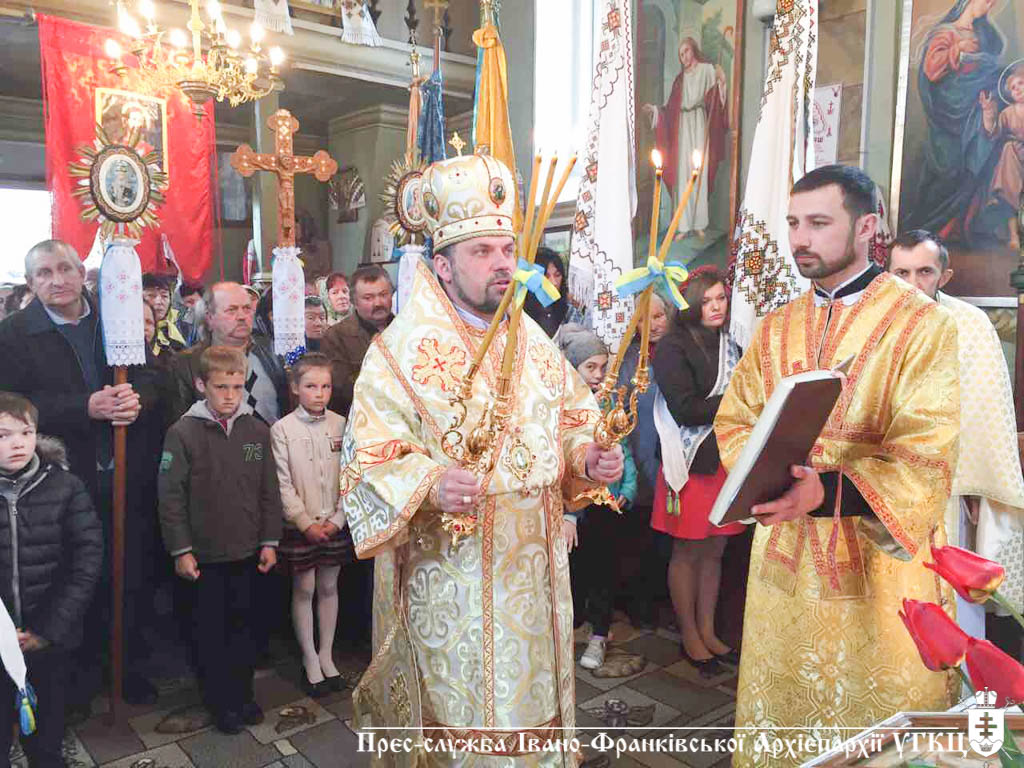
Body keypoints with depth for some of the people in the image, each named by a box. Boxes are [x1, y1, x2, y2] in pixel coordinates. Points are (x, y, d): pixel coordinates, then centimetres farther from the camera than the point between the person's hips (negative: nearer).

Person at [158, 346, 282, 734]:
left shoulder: (257, 430, 0)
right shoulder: (183, 432, -11)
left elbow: (269, 491, 5)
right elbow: (171, 496, -8)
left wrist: (270, 541, 4)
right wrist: (181, 550, -9)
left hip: (248, 551, 3)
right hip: (204, 554, -3)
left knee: (243, 624, 15)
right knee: (210, 629, 10)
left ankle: (243, 694, 31)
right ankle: (219, 700, 25)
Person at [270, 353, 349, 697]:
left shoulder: (340, 425, 0)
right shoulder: (282, 429, -7)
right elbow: (283, 485, -8)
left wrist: (337, 520, -7)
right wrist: (307, 524, -12)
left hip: (335, 524, 3)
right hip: (300, 525, -2)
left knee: (329, 587, 12)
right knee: (303, 590, 7)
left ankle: (326, 655, 25)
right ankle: (310, 659, 20)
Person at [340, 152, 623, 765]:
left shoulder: (532, 341, 7)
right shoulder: (401, 350, -10)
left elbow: (573, 418, 12)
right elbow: (368, 461, -15)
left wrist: (589, 457, -8)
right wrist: (430, 485, -32)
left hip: (532, 568, 5)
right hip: (446, 571, -5)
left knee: (530, 702, 18)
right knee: (457, 716, 8)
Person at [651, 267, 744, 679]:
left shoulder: (730, 346, 12)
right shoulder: (673, 348, -9)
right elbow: (685, 409, -17)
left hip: (727, 458, 6)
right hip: (692, 462, -6)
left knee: (714, 551, 13)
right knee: (688, 552, 5)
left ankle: (708, 631, 26)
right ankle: (689, 637, 19)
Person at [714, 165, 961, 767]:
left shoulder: (922, 325, -8)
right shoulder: (777, 328, 9)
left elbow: (926, 457, -17)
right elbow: (735, 419, 7)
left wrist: (827, 490, -30)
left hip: (879, 569, -4)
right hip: (784, 564, 5)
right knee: (779, 715, 16)